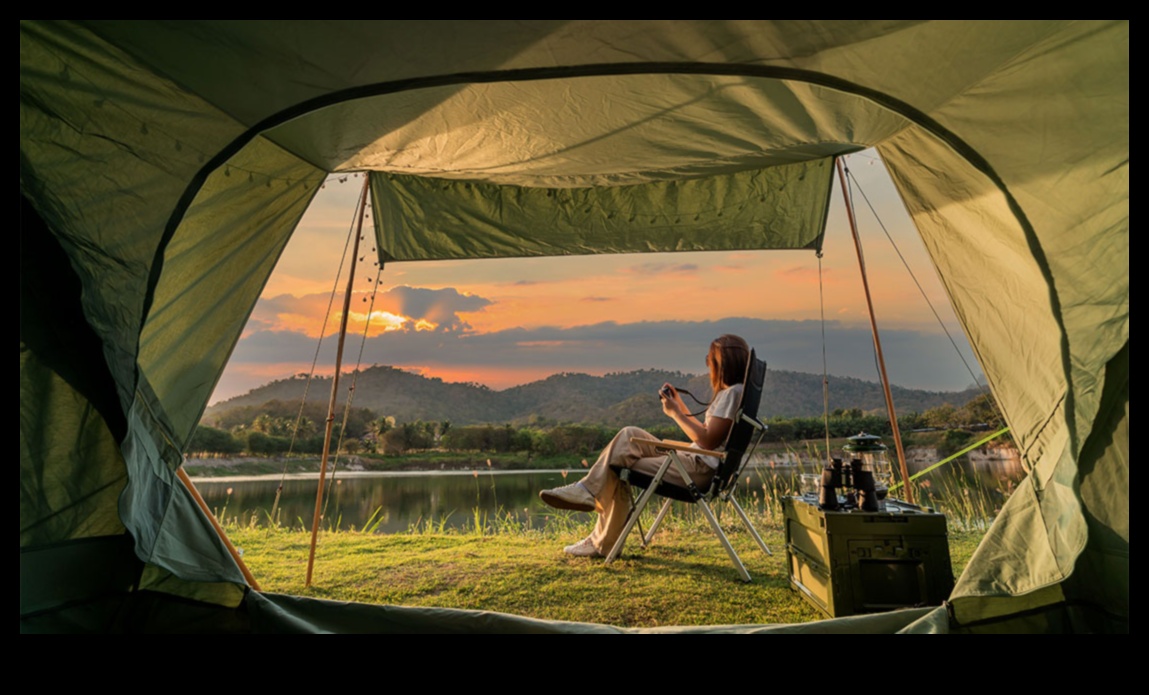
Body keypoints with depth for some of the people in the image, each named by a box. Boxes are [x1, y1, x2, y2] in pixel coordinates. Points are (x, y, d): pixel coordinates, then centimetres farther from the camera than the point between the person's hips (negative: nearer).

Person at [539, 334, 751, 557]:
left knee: (618, 469, -7)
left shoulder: (732, 392, -14)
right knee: (630, 434, 2)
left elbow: (708, 441, -21)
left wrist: (675, 413, -13)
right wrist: (680, 405, 14)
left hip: (699, 469, -10)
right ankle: (587, 489, -3)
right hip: (692, 460, 10)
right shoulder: (729, 392, 17)